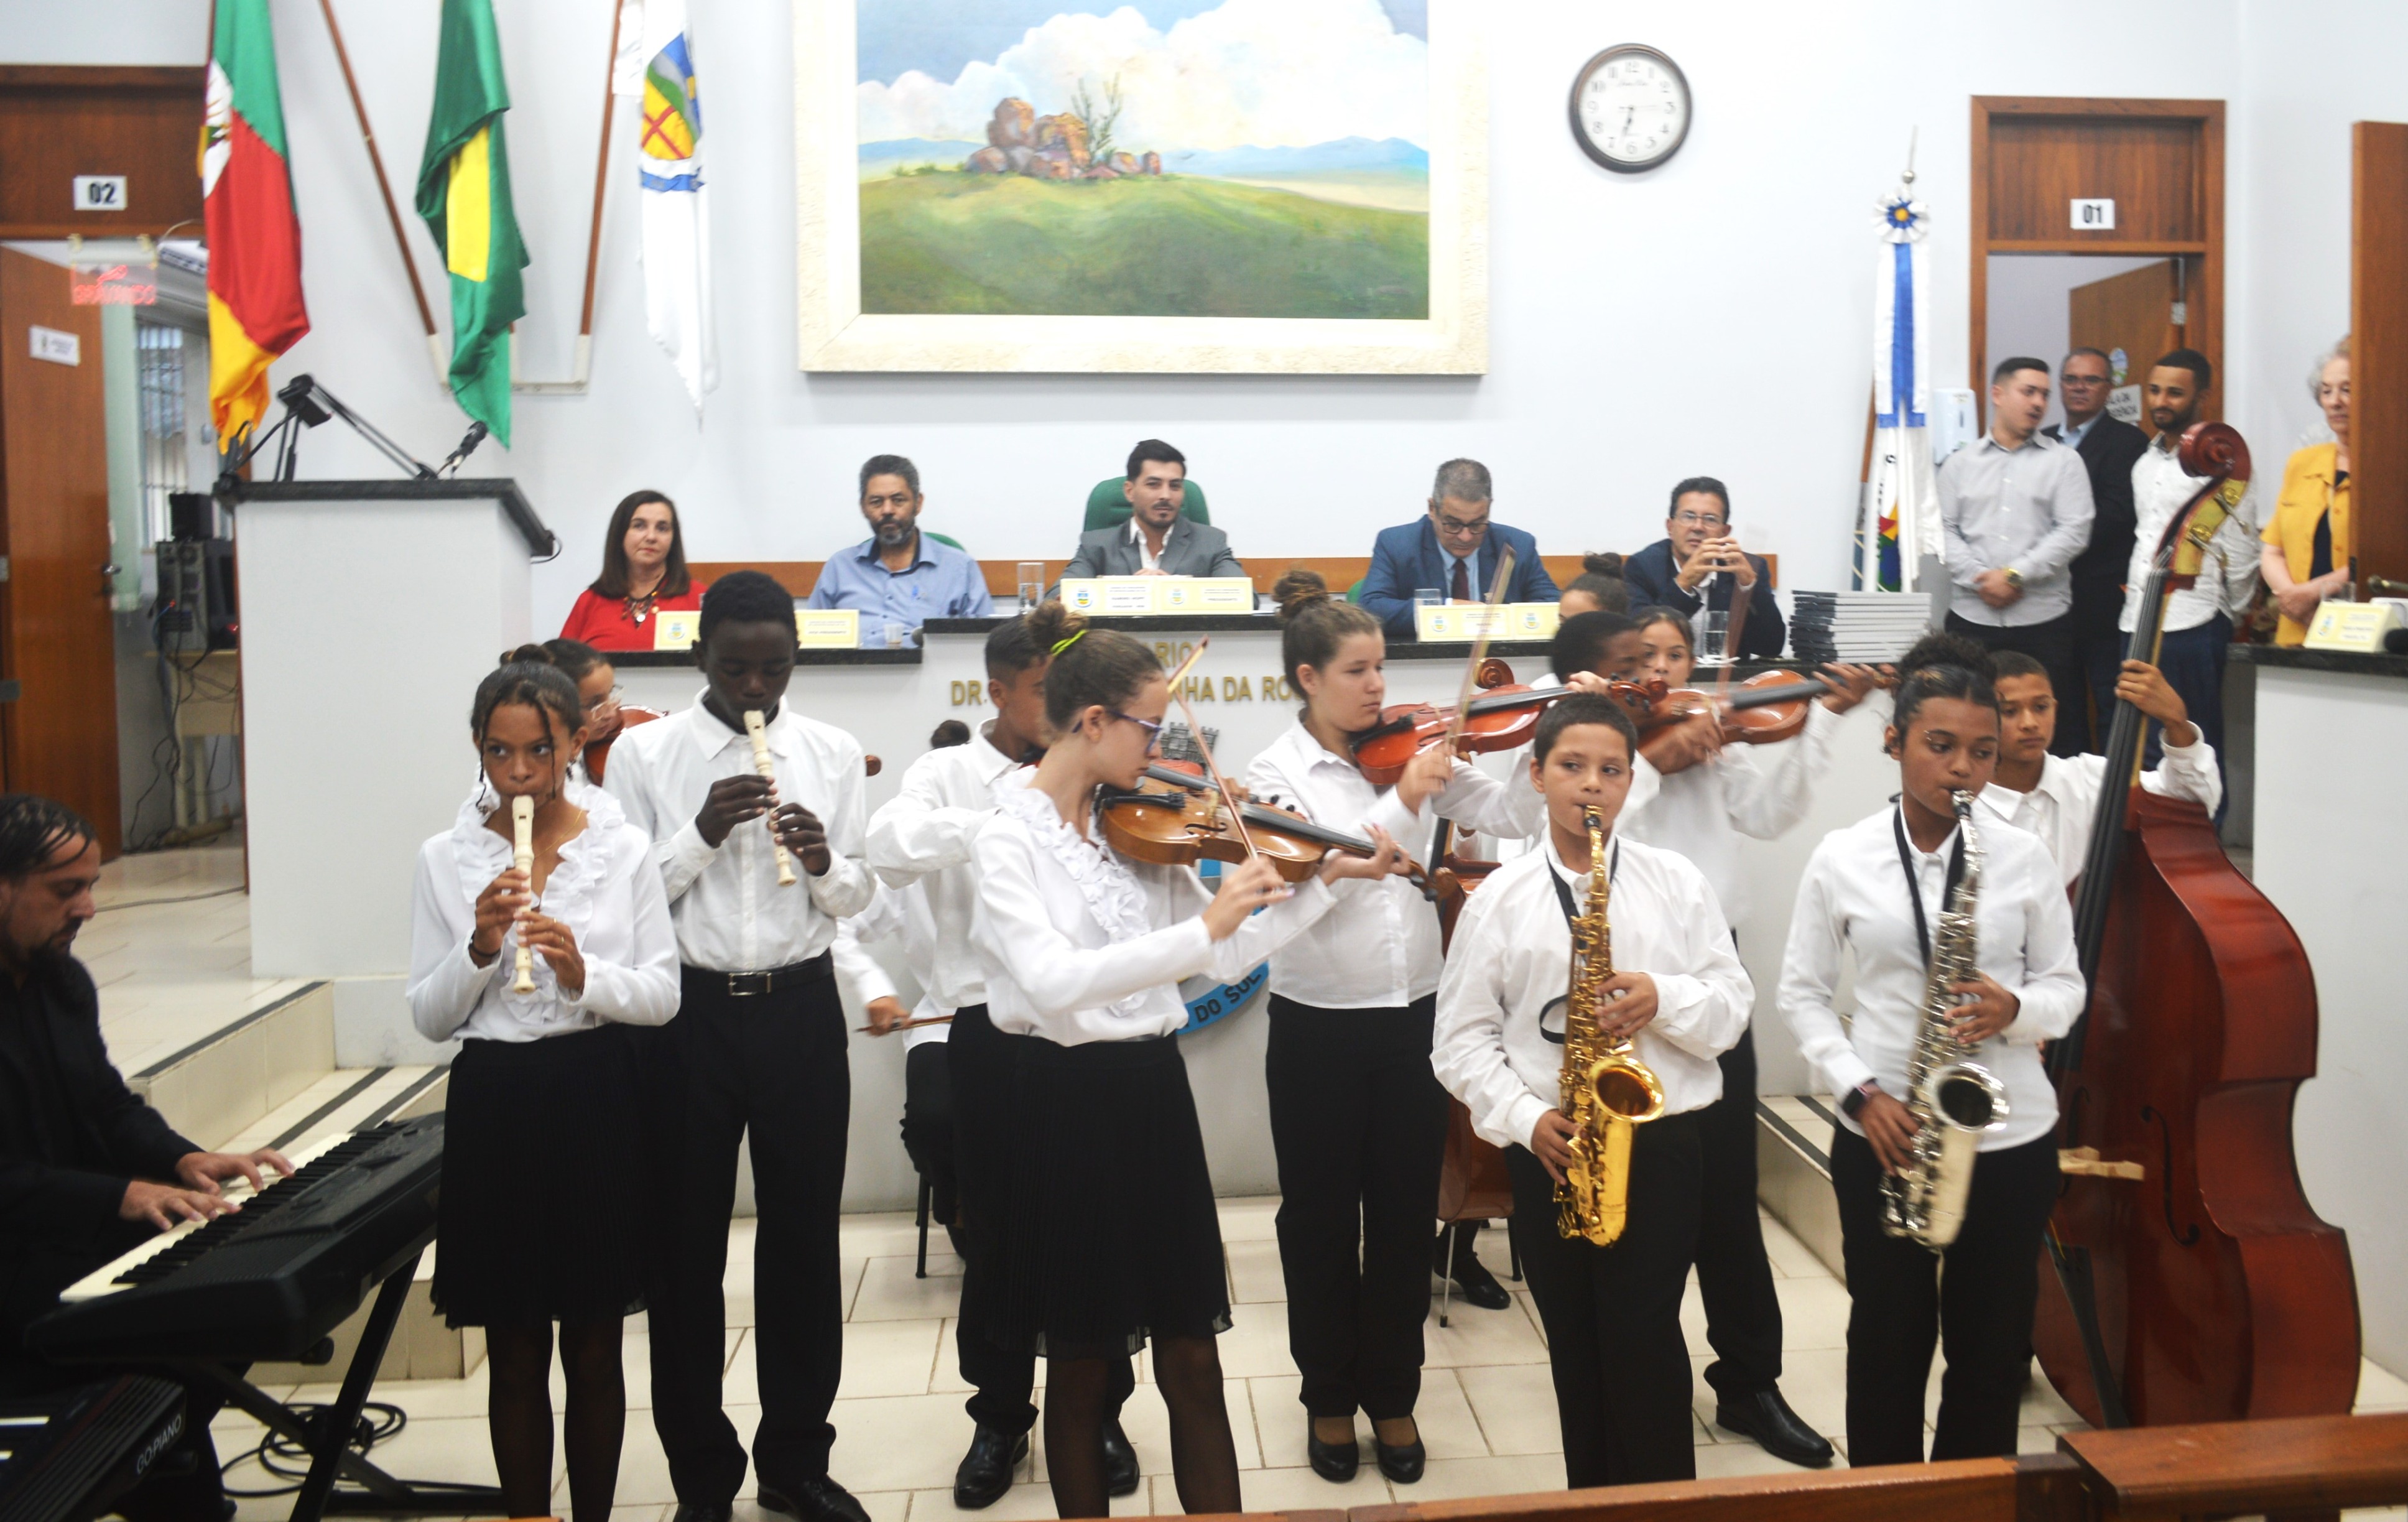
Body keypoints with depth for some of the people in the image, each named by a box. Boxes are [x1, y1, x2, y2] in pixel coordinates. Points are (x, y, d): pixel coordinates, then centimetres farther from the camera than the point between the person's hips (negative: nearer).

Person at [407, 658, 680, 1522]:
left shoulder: (623, 848, -2)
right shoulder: (445, 859, 1)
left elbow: (663, 995, -1)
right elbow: (429, 1018, 2)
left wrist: (585, 974, -19)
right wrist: (479, 948, -16)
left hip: (597, 1102, -1)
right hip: (494, 1104, 1)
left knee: (595, 1352, 11)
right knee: (515, 1355, 12)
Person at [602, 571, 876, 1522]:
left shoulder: (833, 754, 4)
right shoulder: (645, 754, -1)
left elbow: (853, 900, 7)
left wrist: (823, 862, -14)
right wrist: (699, 835, -18)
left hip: (800, 1008, 2)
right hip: (689, 1013, -1)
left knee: (805, 1240, 9)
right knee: (687, 1247, 7)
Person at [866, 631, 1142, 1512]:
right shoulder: (947, 776, 2)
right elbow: (891, 852, -20)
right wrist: (1013, 807, -30)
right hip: (992, 1032, -1)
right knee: (998, 1231, 10)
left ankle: (1100, 1410, 28)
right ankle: (1000, 1415, 28)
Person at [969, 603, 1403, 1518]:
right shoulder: (1008, 838, -11)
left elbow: (1229, 959, 6)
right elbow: (1052, 981, -27)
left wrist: (1325, 878, 1)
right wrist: (1204, 926, -32)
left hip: (1155, 1094, 5)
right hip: (1068, 1105, -5)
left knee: (1191, 1363, 11)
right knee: (1080, 1368, 10)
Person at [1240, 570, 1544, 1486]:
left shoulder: (1410, 751, 3)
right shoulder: (1276, 774, -7)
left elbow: (1514, 817, -2)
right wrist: (1402, 802, -29)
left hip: (1412, 1019, 3)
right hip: (1319, 1029, -3)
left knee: (1405, 1220, 13)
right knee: (1322, 1224, 11)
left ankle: (1393, 1395, 31)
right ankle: (1329, 1396, 30)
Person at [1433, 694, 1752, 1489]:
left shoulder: (1678, 882, 2)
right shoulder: (1499, 897, 1)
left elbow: (1733, 1003, 2)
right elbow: (1462, 1038, 0)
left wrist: (1663, 1001, -18)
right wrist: (1526, 1119, -13)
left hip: (1661, 1138, -1)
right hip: (1551, 1150, 1)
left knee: (1645, 1337, -5)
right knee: (1577, 1349, 11)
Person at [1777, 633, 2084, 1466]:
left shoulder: (2024, 858, -2)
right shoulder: (1840, 859, -4)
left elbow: (2066, 985, 5)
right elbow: (1802, 992, 0)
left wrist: (2014, 1010, -17)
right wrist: (1860, 1090, -12)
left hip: (2011, 1138, 1)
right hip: (1883, 1136, -1)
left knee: (1992, 1349, 12)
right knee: (1889, 1341, 11)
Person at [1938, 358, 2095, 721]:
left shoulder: (2064, 461, 7)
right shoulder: (1960, 464, 11)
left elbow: (2074, 531, -3)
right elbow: (1945, 531, 4)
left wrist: (2015, 575, -12)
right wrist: (1979, 579, -10)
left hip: (2043, 619, -1)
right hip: (1971, 617, 1)